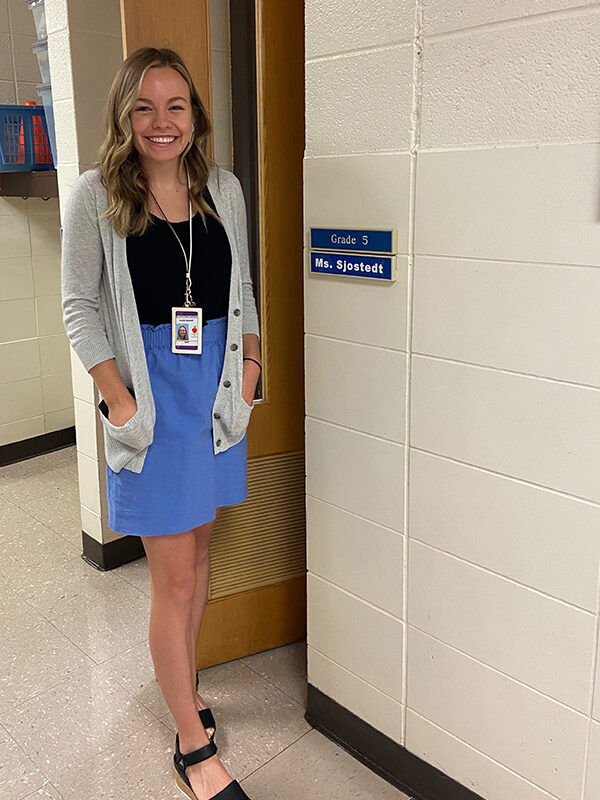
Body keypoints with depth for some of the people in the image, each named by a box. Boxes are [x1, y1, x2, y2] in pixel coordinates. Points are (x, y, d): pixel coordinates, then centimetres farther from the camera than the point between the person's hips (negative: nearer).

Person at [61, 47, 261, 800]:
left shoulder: (223, 188, 5)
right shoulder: (96, 194, -6)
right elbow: (79, 304, -5)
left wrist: (247, 376, 3)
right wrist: (118, 398, -11)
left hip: (216, 392, 5)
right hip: (149, 397, -4)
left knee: (198, 548, 16)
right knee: (174, 577, 1)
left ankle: (181, 683, 37)